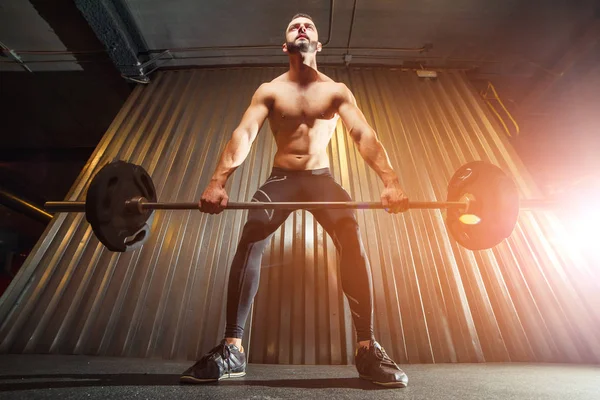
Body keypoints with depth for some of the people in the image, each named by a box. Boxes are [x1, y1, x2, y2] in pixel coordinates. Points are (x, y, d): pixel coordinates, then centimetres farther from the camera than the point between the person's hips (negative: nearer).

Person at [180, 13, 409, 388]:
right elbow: (244, 134, -8)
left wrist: (391, 181, -26)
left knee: (353, 240, -26)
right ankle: (232, 348, -13)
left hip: (321, 178, 0)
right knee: (249, 242, -23)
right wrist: (218, 181, -27)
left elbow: (365, 135, -8)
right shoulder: (269, 90, 9)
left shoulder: (336, 90, 8)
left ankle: (367, 348, -16)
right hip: (281, 178, 1)